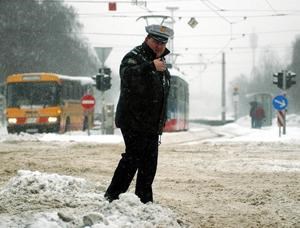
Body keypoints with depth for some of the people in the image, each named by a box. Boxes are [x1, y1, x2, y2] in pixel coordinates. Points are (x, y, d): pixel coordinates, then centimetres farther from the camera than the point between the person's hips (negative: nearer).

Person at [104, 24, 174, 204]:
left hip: (152, 124, 9)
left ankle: (145, 200, 15)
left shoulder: (160, 60, 19)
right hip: (134, 121, -9)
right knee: (133, 157, -13)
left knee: (150, 162, 9)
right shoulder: (135, 56, -10)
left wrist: (162, 120, 30)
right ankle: (113, 195, -8)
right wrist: (151, 66, -42)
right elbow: (128, 75, -33)